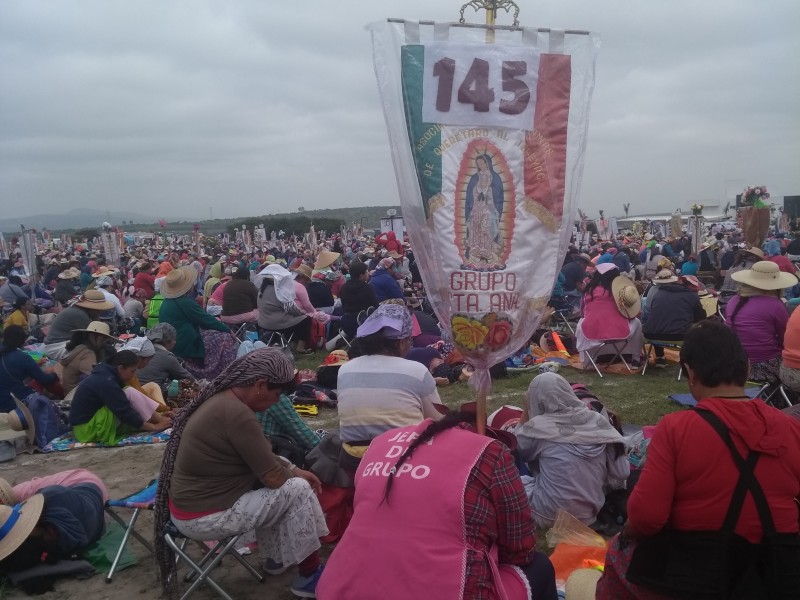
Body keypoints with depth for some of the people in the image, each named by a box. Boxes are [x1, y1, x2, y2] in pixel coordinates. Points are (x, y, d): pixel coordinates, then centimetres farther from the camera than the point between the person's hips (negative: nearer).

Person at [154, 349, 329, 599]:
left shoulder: (223, 399, 4)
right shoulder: (236, 414, -26)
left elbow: (262, 459, 16)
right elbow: (274, 477, -19)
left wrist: (296, 470, 8)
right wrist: (297, 475, 1)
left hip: (194, 500, 10)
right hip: (203, 517, -10)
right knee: (298, 490, -8)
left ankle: (274, 558, 28)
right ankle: (309, 575, 6)